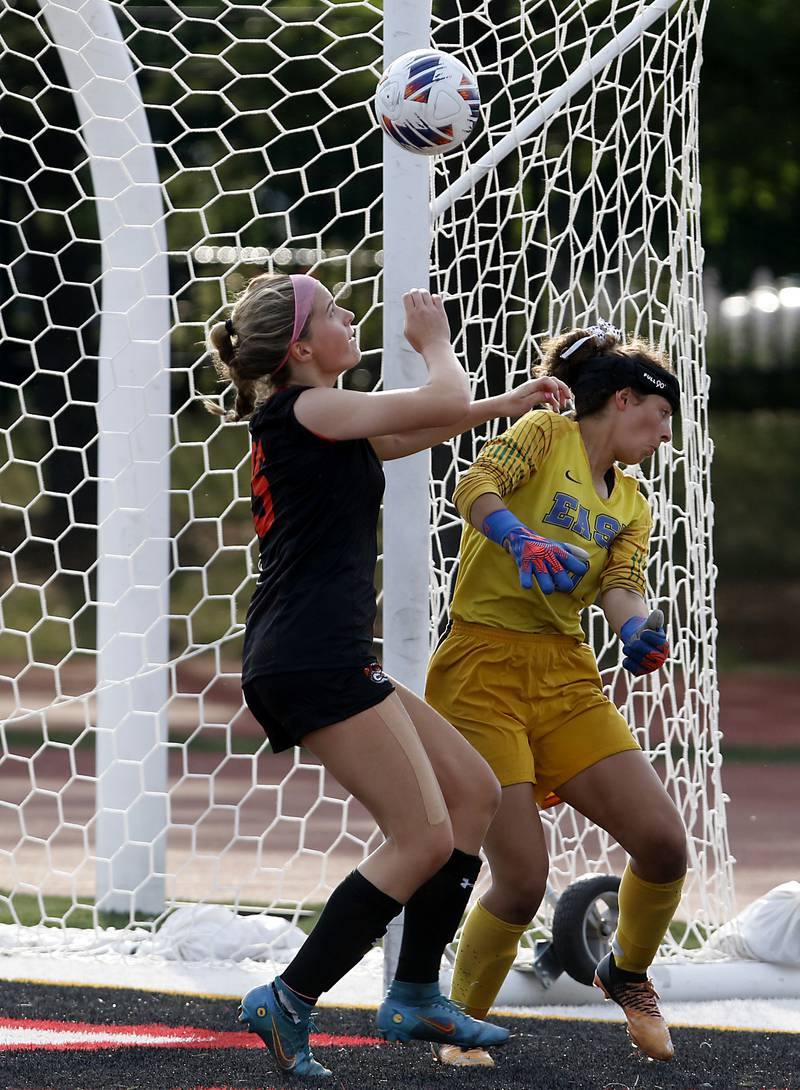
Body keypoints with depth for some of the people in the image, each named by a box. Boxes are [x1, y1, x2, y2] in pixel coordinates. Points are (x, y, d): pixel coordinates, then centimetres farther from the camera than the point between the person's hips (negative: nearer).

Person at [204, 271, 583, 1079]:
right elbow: (444, 401, -10)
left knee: (473, 793, 14)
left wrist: (504, 405, 38)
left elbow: (418, 428, 38)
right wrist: (435, 341, 10)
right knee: (424, 839, -12)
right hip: (313, 658, -11)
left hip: (313, 663, 11)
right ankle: (289, 1002, -10)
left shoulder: (308, 423, 20)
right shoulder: (306, 410, -10)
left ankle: (415, 996, 17)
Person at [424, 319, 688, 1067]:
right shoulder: (547, 434, 0)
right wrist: (519, 538, -39)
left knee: (663, 843, -8)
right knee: (522, 882, -13)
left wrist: (637, 628, -23)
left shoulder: (630, 506, 19)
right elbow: (475, 489, -19)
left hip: (566, 678, 6)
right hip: (482, 673, -6)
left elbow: (619, 587, 1)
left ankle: (627, 972, 23)